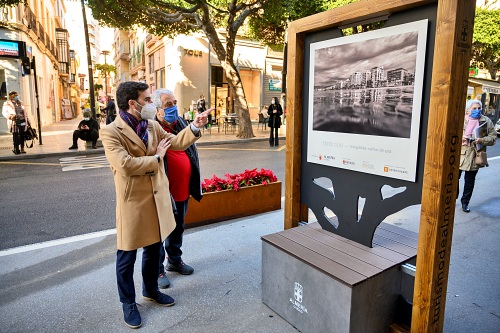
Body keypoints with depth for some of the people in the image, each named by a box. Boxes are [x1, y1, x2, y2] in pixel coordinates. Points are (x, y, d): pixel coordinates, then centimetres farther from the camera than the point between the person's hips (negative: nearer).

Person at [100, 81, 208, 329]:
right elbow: (125, 165, -27)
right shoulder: (110, 132, -16)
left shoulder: (152, 125, 5)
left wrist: (195, 127, -7)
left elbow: (175, 142, 8)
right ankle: (128, 303, 31)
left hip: (157, 198, 7)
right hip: (133, 202, -6)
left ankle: (151, 290, 43)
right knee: (127, 256, 10)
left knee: (154, 249, 21)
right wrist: (157, 157, -15)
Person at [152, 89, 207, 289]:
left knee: (178, 228, 22)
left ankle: (175, 260, 41)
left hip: (182, 190, 8)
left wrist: (193, 185, 17)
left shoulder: (180, 124, 8)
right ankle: (158, 269, 25)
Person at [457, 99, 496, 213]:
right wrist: (459, 138, -16)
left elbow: (493, 137, 4)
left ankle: (465, 202, 25)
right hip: (459, 155, -1)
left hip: (474, 157, 1)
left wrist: (482, 140, -15)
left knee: (469, 181, 11)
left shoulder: (486, 121, 3)